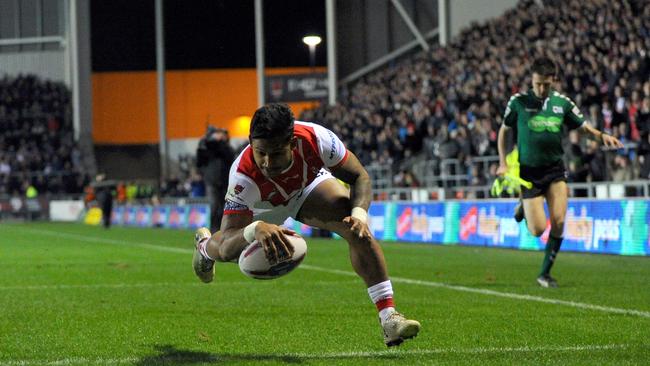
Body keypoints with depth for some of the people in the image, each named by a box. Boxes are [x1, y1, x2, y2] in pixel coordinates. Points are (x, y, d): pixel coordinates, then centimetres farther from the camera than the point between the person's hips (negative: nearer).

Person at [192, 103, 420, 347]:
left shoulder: (315, 138, -41)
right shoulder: (243, 176, -45)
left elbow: (359, 176, -25)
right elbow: (227, 242, -46)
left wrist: (359, 214, -46)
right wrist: (256, 229, -69)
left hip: (310, 184, 0)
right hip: (263, 208, 0)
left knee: (358, 231, -24)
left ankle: (388, 317, -20)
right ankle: (204, 245, 58)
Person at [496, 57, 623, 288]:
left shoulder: (562, 103, 0)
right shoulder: (518, 102, -6)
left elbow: (584, 128, 8)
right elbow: (504, 131, 7)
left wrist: (602, 136, -13)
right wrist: (503, 163, -1)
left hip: (555, 169, 2)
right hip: (528, 171, -2)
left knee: (558, 221, -12)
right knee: (537, 230, -8)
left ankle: (545, 273, 4)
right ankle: (523, 207, 28)